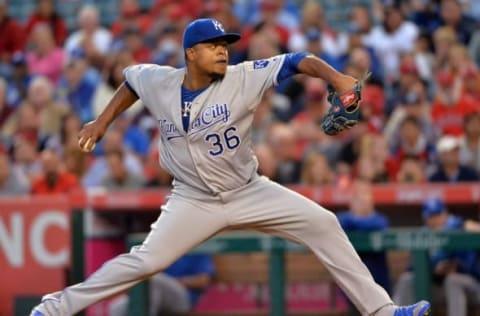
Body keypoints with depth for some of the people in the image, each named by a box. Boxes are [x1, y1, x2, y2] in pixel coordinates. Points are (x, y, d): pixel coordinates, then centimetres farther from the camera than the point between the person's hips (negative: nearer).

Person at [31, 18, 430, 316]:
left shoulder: (243, 78, -15)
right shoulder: (159, 82, -9)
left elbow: (296, 61, -24)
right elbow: (132, 78, 15)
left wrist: (337, 78, -40)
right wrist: (103, 122, 15)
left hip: (249, 193, 1)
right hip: (194, 201, -1)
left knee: (323, 224, -10)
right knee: (145, 261, -16)